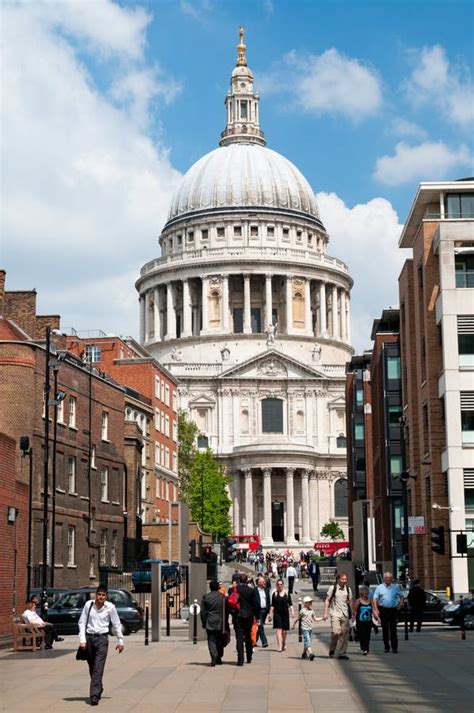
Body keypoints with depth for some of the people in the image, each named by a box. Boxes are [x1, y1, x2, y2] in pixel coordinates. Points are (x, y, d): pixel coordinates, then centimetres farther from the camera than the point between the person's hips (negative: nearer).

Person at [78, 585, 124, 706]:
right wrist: (82, 640, -5)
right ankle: (98, 689, 36)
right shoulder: (88, 605, -2)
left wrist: (120, 641, 6)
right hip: (89, 637, 2)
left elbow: (116, 624, 3)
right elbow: (82, 622, 2)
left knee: (98, 669, -11)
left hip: (102, 638, -2)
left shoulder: (110, 607, -5)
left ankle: (94, 695, -12)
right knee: (92, 668, 14)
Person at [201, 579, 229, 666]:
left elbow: (203, 612, -1)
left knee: (211, 641, -1)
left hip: (210, 623, -1)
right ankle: (219, 658, 19)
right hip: (220, 623, 1)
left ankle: (214, 657, -20)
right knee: (220, 642, 14)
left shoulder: (205, 597, -4)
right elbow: (226, 611, 3)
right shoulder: (223, 597, -2)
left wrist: (204, 622, 8)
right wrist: (225, 623, 12)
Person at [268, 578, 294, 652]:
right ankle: (279, 646, -15)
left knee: (285, 631, 10)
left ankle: (283, 645, 32)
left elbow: (290, 604, 5)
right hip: (277, 613, -2)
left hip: (285, 613, 2)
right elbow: (272, 605, 3)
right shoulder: (275, 594, 1)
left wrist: (292, 612, -5)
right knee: (279, 629, -11)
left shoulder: (287, 593, 4)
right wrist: (270, 614, -1)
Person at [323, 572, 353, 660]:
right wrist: (325, 613, -4)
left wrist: (352, 613, 11)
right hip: (335, 614, -4)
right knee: (336, 632, -17)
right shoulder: (333, 588, -2)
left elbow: (350, 601, 15)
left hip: (345, 614, 4)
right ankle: (332, 650, 5)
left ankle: (342, 653, 10)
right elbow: (327, 600, 1)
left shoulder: (348, 589, 8)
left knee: (344, 633, 2)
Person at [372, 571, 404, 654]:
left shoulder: (395, 587, 9)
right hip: (383, 610, 0)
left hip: (393, 610, 0)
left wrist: (401, 603, 4)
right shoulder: (379, 587, 6)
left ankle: (394, 647, -2)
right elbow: (375, 599, 3)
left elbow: (401, 596, 22)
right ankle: (386, 647, 11)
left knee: (393, 629, -4)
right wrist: (376, 609, -7)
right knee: (385, 629, 4)